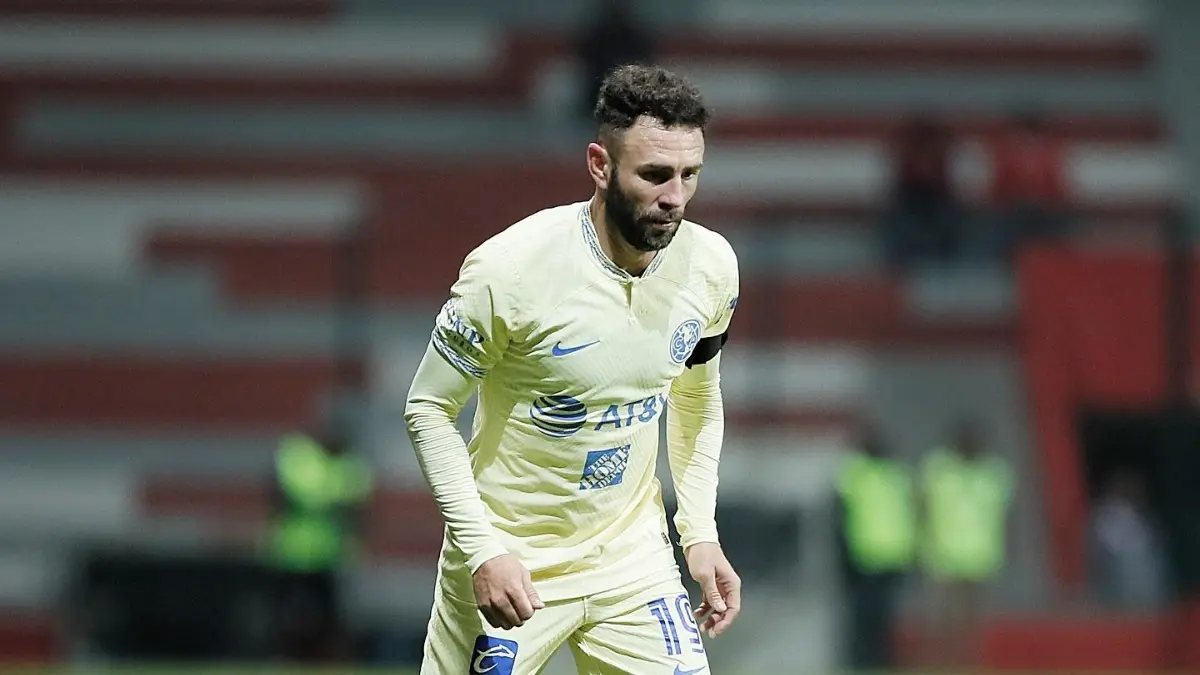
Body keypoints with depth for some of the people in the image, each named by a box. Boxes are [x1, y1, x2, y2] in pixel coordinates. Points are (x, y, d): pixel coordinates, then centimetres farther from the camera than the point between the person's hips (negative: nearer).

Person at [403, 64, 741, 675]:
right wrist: (483, 550, -19)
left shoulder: (710, 264, -6)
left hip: (632, 553, 4)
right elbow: (428, 408, -12)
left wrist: (701, 532, 4)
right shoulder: (509, 269, -22)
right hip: (510, 562, -4)